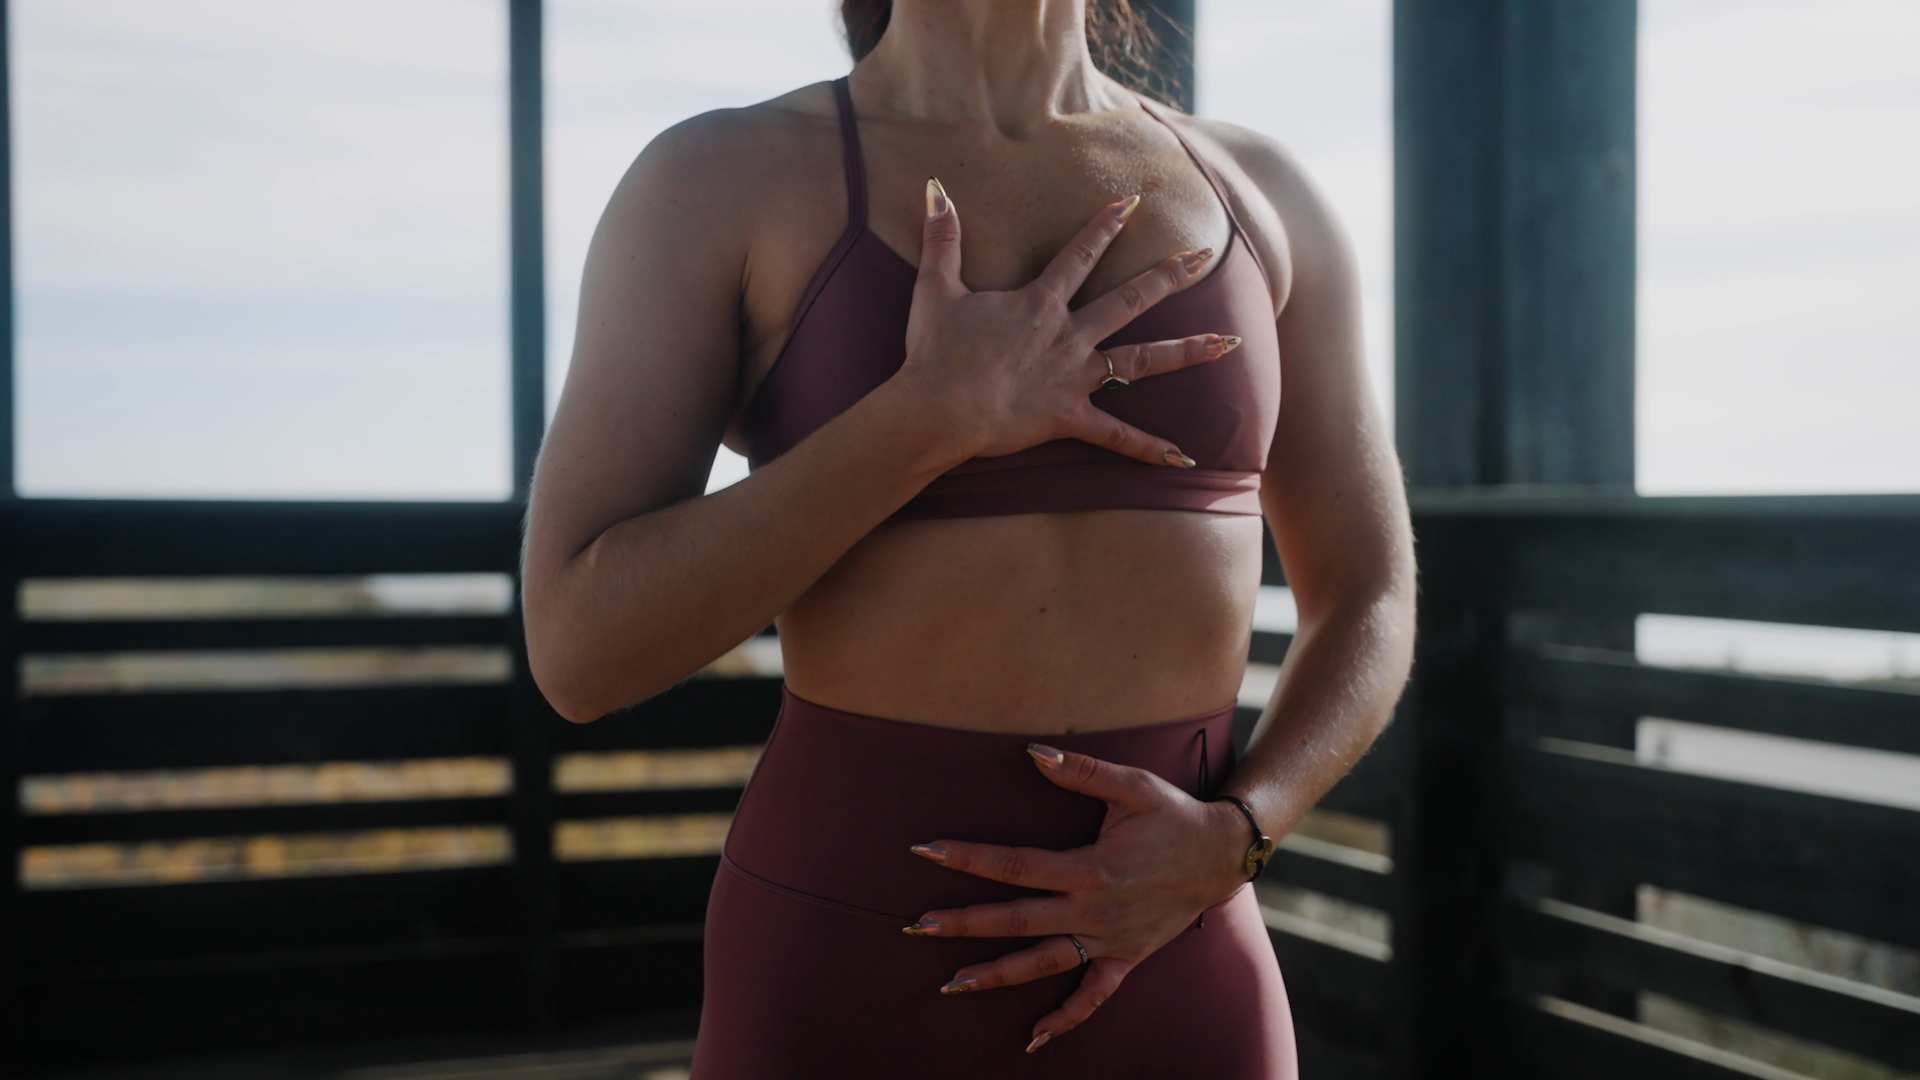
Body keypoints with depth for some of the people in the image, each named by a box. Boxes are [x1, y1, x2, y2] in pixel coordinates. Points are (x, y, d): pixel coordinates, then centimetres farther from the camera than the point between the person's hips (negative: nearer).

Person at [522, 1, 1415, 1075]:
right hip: (845, 990, -2)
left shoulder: (1258, 194, 7)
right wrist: (941, 413, -18)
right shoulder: (716, 181, -3)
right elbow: (579, 647, -12)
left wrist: (1226, 846, -8)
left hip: (1170, 978, 3)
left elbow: (1367, 606, 10)